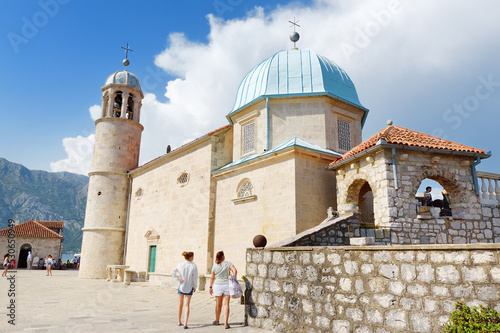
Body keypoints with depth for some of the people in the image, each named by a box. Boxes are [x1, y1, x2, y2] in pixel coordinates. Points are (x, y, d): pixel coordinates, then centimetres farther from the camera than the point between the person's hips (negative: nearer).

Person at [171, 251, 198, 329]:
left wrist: (179, 279, -9)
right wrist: (195, 287, 2)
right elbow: (195, 278, -10)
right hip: (189, 288, -3)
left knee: (180, 305, 16)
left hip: (181, 287, 3)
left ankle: (179, 322, 27)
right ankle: (185, 324, -3)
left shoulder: (180, 265, -7)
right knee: (186, 305, 3)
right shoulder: (193, 266, -15)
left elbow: (173, 272, -11)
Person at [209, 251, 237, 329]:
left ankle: (217, 321, 31)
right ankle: (226, 323, -7)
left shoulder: (215, 266, -2)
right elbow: (235, 270, -15)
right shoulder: (228, 263, -4)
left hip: (217, 285, 1)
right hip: (227, 285, -1)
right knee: (226, 304, -1)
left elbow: (212, 277, -1)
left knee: (218, 304, 15)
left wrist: (211, 287, 8)